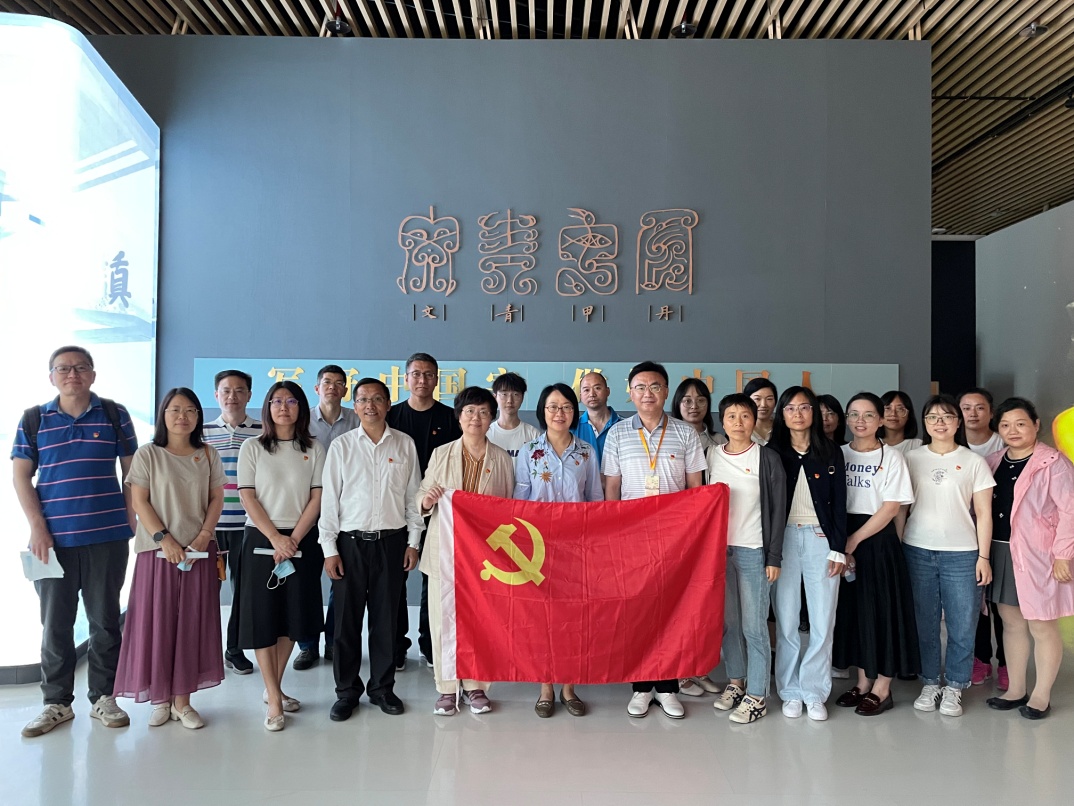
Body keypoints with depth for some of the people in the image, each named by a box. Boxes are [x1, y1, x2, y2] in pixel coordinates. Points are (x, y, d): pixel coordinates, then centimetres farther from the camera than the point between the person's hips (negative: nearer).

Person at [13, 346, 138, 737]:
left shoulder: (114, 415, 4)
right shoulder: (33, 419, 5)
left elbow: (131, 469, 8)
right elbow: (21, 476, 4)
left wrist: (131, 516, 0)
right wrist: (37, 527, -5)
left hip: (107, 537, 0)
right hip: (54, 538, 1)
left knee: (105, 620, 8)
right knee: (55, 623, 7)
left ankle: (103, 698, 20)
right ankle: (56, 702, 21)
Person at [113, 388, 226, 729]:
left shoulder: (208, 456, 8)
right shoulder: (148, 454, 0)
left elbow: (216, 499, 7)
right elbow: (139, 501, -5)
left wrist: (204, 537, -8)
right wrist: (164, 539, -14)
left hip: (199, 551, 2)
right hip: (158, 550, -2)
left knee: (192, 623, 3)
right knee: (156, 621, 1)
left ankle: (182, 699, 12)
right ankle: (159, 697, 15)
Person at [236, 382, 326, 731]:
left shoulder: (313, 449, 5)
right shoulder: (252, 447, 2)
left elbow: (317, 497, 0)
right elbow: (248, 497, -4)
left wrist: (293, 539, -11)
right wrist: (276, 538, -13)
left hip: (301, 541, 2)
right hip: (261, 540, -2)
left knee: (292, 615, 7)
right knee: (263, 616, -2)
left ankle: (273, 687, 23)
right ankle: (274, 700, 4)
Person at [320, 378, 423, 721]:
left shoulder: (405, 444, 4)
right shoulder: (341, 446, 1)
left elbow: (413, 496, 6)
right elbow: (329, 499, 1)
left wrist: (413, 542, 3)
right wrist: (329, 548, -3)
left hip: (392, 541, 1)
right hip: (350, 542, -1)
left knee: (386, 617, 8)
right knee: (347, 619, 5)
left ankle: (382, 687, 23)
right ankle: (347, 691, 20)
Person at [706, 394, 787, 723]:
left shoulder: (767, 458, -5)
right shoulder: (713, 455, 6)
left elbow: (778, 509, -4)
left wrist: (774, 557, -7)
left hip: (753, 550, -4)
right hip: (718, 547, 4)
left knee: (753, 625, 0)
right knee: (727, 621, 12)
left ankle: (756, 695, 13)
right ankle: (735, 681, 29)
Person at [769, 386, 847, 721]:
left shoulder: (831, 453, 6)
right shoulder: (773, 452, 4)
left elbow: (839, 504, 5)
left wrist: (838, 549, -2)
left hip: (820, 539, 1)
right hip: (783, 538, 0)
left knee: (823, 621, 1)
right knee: (786, 620, 2)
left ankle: (814, 692, 13)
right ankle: (791, 691, 15)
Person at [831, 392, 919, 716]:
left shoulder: (891, 458, -3)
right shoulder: (838, 455, 7)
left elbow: (891, 508, -10)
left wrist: (854, 541, -14)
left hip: (878, 540, -4)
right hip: (843, 541, 4)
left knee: (882, 610, 1)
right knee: (852, 610, 8)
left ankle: (882, 688, 12)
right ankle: (863, 682, 22)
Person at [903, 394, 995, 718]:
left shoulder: (973, 462, 2)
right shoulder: (911, 459, 5)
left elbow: (984, 513, 3)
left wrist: (983, 556, -2)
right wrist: (897, 548, 0)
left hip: (962, 554, -1)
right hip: (917, 551, 1)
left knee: (962, 625, 3)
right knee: (924, 622, 7)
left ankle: (954, 687, 18)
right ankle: (930, 683, 22)